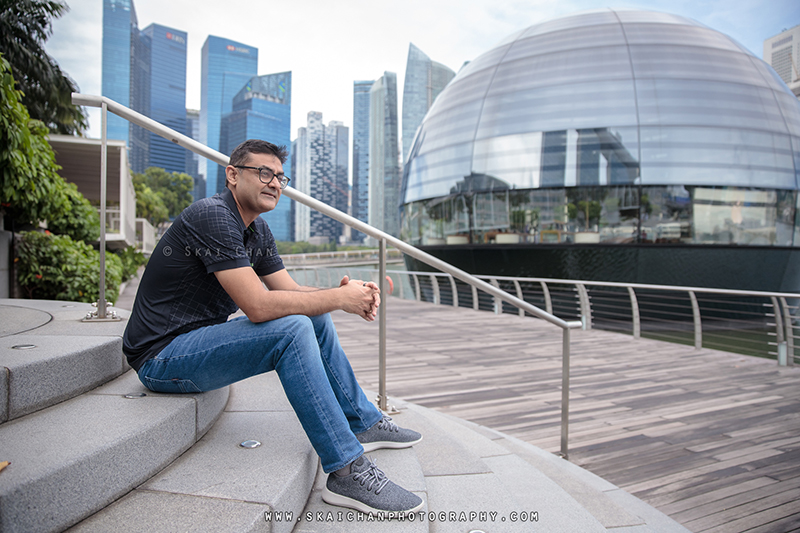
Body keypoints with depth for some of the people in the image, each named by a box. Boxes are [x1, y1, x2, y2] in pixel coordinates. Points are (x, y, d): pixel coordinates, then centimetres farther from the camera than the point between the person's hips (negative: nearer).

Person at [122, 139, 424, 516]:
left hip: (199, 338, 9)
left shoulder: (257, 230, 8)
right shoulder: (212, 216, -21)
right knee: (292, 329, -28)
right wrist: (339, 298, -22)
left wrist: (346, 293, -15)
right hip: (161, 356, -9)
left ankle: (363, 423, 14)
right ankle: (346, 472, -23)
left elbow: (291, 291, 4)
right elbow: (258, 306, -30)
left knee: (315, 316, 4)